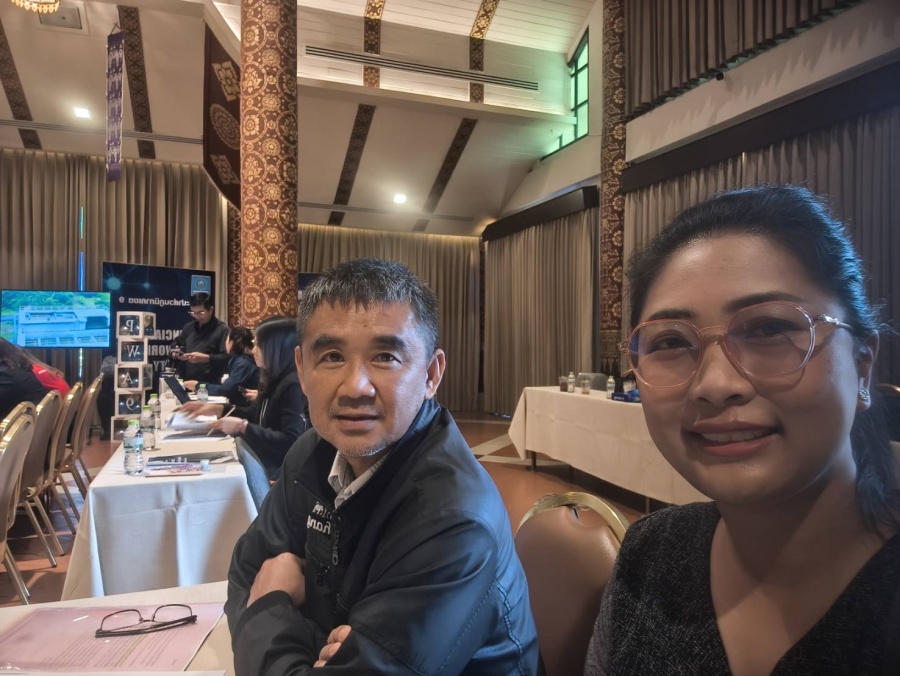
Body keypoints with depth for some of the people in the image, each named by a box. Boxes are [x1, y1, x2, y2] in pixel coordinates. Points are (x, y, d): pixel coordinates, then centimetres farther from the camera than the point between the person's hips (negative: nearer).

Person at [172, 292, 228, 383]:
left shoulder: (222, 330, -6)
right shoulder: (188, 327, 16)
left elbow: (227, 357, -15)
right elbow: (176, 345, 27)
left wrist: (205, 358, -23)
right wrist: (176, 353, 4)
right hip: (186, 382, 6)